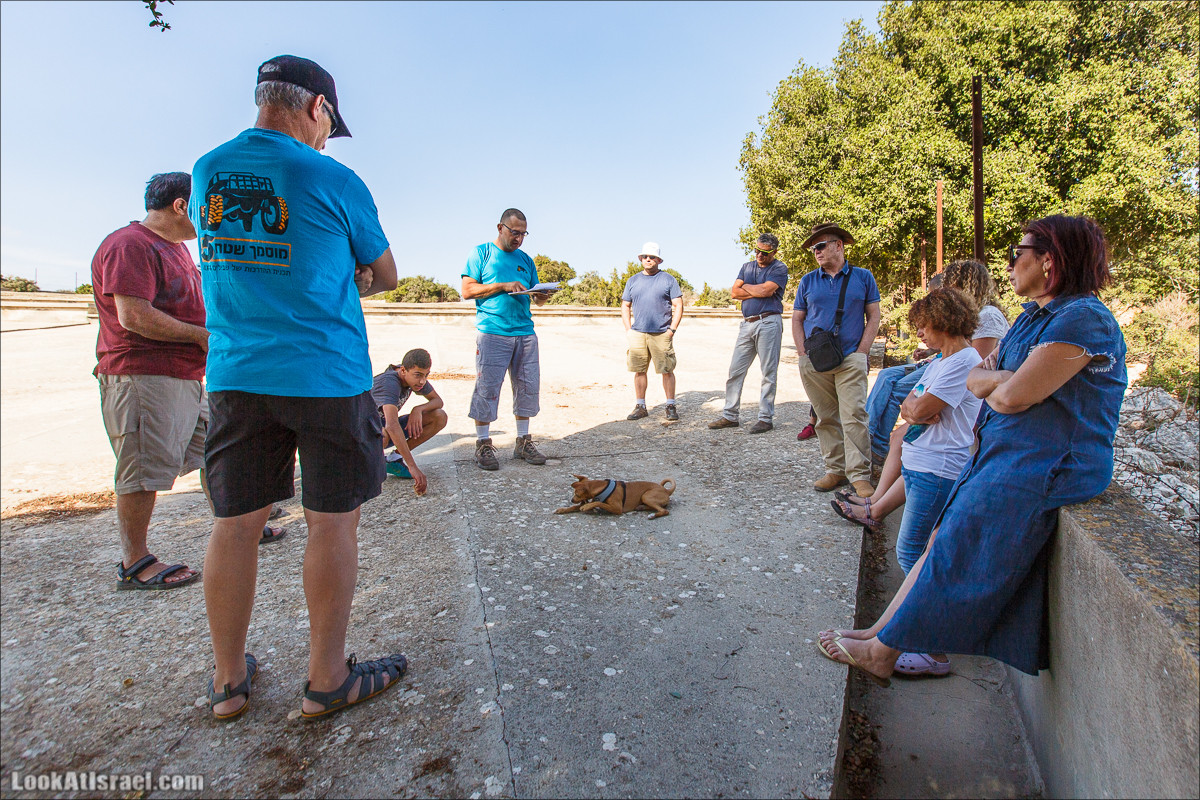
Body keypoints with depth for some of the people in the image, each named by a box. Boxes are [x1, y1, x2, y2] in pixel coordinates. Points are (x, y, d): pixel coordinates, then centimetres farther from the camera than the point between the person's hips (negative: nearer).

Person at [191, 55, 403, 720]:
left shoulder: (206, 172, 10)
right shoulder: (332, 180, -6)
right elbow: (385, 277, 5)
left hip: (234, 378, 6)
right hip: (327, 378, -5)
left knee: (236, 522, 11)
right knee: (332, 523, 4)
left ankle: (228, 680, 26)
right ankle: (327, 680, 17)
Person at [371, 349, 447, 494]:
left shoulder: (413, 376, -10)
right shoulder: (390, 382, -33)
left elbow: (438, 401, 1)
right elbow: (392, 426, -46)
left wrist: (418, 409, -23)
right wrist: (413, 467, -50)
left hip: (385, 426, 7)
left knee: (440, 417, -11)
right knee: (382, 435, -44)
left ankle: (395, 459, -3)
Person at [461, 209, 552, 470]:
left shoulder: (525, 259, 19)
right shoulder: (482, 252, 5)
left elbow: (536, 297, 21)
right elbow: (467, 290, -3)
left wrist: (541, 297, -3)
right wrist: (503, 286, -11)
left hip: (525, 333, 5)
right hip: (492, 333, -5)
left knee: (527, 387, 5)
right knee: (487, 388, -5)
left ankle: (523, 442, 16)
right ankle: (483, 445, 5)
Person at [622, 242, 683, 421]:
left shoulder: (668, 279, 5)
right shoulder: (633, 281, 14)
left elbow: (678, 306, 2)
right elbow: (625, 306, 17)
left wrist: (672, 329, -6)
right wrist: (628, 329, 5)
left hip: (662, 334, -3)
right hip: (638, 333, 3)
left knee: (667, 371, -1)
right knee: (639, 370, 4)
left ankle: (671, 406, 8)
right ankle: (640, 407, 13)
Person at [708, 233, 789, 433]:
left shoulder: (779, 268, 1)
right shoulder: (747, 266, 18)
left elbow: (766, 290, -15)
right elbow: (734, 292, 7)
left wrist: (746, 287, 2)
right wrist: (757, 291, -4)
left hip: (768, 322, -6)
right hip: (747, 323, 6)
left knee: (768, 373, -2)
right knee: (735, 370, 3)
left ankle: (766, 418, 5)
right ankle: (730, 415, 10)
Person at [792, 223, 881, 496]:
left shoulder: (863, 277, 8)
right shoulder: (808, 281, 13)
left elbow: (873, 316, 8)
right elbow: (797, 319, 13)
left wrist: (861, 352, -3)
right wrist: (804, 354, 0)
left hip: (850, 360, -2)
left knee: (854, 415, -10)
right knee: (826, 418, 5)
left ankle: (860, 475, -4)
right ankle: (835, 469, 15)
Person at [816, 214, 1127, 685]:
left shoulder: (1083, 320, -18)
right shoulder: (1035, 316, 13)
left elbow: (1011, 398, -22)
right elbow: (976, 377, 9)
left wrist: (995, 385, -1)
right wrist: (1010, 378, -12)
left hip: (1040, 469, -9)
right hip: (1004, 452, 9)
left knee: (951, 556, -2)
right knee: (942, 544, 10)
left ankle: (881, 652, 12)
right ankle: (883, 634, 19)